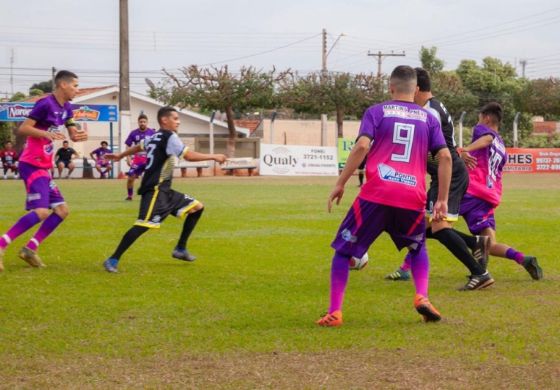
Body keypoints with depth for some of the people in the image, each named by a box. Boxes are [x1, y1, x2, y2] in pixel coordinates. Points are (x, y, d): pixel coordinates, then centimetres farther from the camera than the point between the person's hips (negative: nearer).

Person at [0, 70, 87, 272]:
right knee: (41, 212, -20)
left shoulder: (66, 108, 11)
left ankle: (30, 248, 11)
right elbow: (23, 128, -19)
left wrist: (79, 136, -2)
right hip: (32, 165, -10)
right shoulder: (45, 104, -15)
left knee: (61, 210, 8)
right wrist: (46, 134, -32)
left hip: (44, 168, 10)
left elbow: (72, 134, 22)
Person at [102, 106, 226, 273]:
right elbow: (189, 156, -20)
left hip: (164, 190, 11)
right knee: (144, 224, -24)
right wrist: (214, 156, -12)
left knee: (197, 207, 13)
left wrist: (120, 155, 49)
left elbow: (139, 147, 33)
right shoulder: (169, 136, -12)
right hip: (154, 190, -11)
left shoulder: (155, 137, 15)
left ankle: (180, 249, 17)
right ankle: (113, 260, -20)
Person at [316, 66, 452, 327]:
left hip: (376, 195, -2)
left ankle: (334, 312, 1)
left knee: (344, 250, 12)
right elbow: (445, 157, 5)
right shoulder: (428, 118, 15)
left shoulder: (376, 111, 8)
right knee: (418, 248, 29)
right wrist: (442, 200, 8)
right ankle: (422, 297, 5)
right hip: (413, 198, 2)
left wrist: (341, 183, -5)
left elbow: (362, 146, -8)